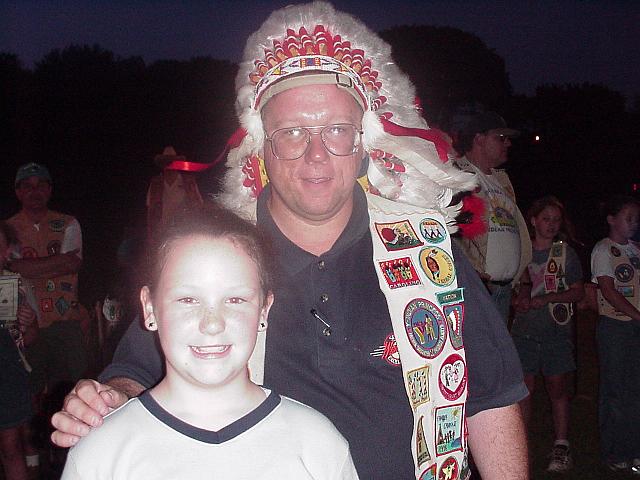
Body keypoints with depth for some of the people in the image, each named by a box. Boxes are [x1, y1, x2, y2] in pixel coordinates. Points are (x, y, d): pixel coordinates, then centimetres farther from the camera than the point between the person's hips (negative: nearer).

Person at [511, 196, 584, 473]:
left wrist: (547, 298, -13)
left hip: (556, 331, -1)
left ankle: (561, 447, 14)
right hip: (524, 330, 1)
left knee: (558, 389, 5)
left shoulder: (566, 253, 3)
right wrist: (519, 300, -9)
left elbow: (578, 293, 2)